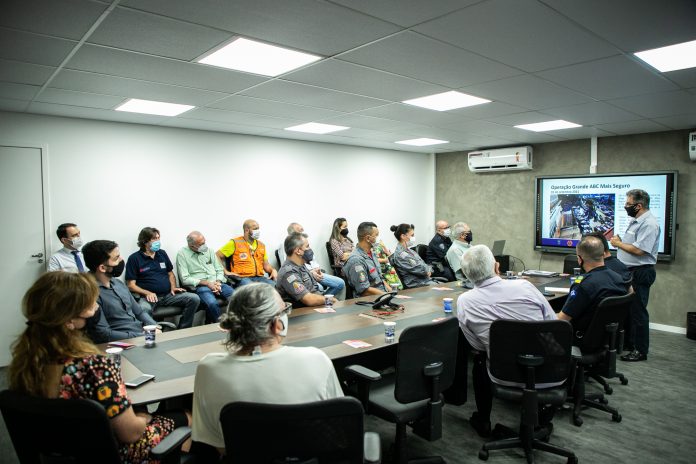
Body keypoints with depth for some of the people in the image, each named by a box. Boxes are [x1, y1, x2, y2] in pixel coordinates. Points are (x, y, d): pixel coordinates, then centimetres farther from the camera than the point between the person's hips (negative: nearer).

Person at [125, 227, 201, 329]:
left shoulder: (162, 253, 16)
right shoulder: (134, 258, 2)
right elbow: (131, 285, -1)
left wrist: (173, 287, 4)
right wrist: (147, 293, -17)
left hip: (168, 295, 5)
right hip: (149, 296, -4)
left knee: (194, 299, -18)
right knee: (143, 309, -40)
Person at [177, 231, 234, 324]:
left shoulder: (209, 250, 11)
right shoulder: (182, 254, -2)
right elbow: (185, 279, -8)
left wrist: (218, 283, -7)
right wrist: (207, 283, -14)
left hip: (217, 283, 4)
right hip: (199, 286, -4)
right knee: (212, 303, -35)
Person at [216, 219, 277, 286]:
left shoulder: (261, 245, 20)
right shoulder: (235, 243, 5)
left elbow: (266, 264, 24)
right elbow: (217, 255, 4)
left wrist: (273, 270, 1)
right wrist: (226, 272, -5)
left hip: (259, 277, 5)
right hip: (242, 278, -5)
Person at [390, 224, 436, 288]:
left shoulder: (409, 251, 14)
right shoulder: (400, 254, -15)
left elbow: (422, 264, 16)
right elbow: (416, 269, -17)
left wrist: (428, 270, -4)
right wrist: (428, 271, 0)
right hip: (417, 285, -9)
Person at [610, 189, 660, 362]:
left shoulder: (649, 224, -19)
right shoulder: (635, 220, 13)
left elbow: (639, 250, -26)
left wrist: (618, 243, -13)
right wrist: (618, 239, 4)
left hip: (640, 273, -10)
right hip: (629, 271, 10)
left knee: (638, 311, -2)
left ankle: (641, 350, 8)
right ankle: (628, 342, 31)